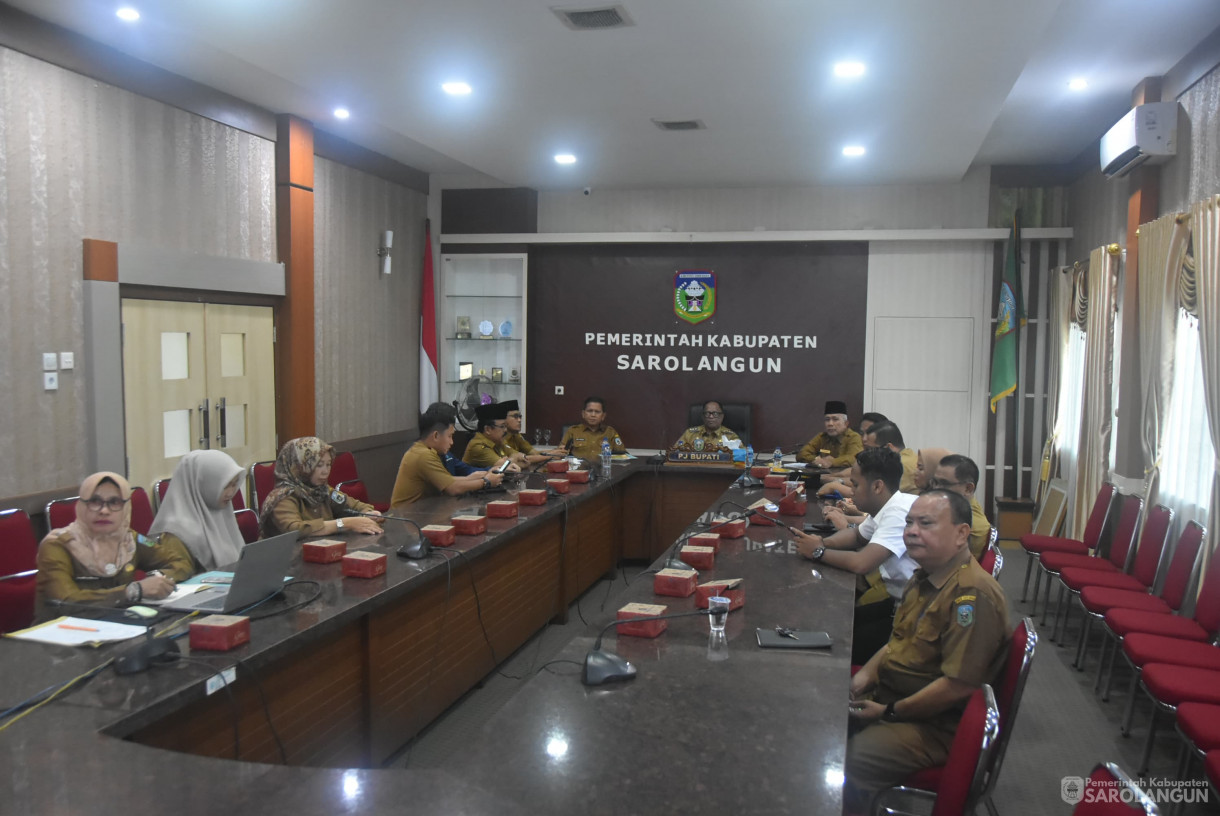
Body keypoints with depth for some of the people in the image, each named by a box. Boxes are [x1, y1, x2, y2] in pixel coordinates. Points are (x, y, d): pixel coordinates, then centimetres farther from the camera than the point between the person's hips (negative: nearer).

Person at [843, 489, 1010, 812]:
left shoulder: (973, 595, -24)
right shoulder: (925, 577, 7)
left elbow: (958, 685, -26)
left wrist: (890, 712, -17)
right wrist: (868, 671, 3)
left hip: (935, 722, -9)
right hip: (888, 694, 9)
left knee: (839, 770, -25)